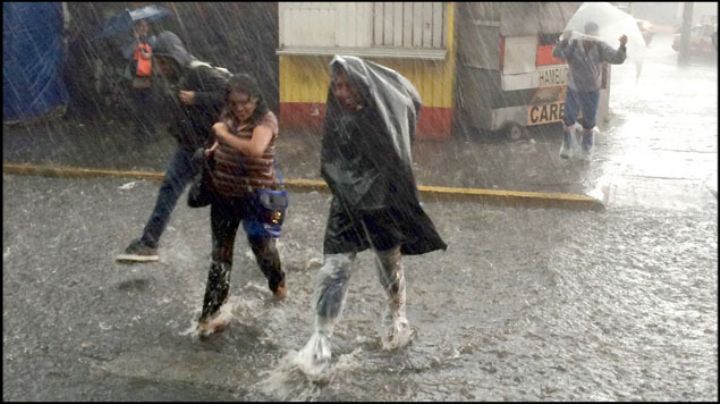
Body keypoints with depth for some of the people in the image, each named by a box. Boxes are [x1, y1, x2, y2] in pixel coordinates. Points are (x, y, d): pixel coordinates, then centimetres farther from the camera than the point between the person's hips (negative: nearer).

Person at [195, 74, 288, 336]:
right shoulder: (228, 115, 2)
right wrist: (211, 151, 3)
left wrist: (225, 134, -26)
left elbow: (256, 149, -37)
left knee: (261, 245, 14)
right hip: (223, 193, 5)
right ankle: (209, 315, 13)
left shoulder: (266, 119, -17)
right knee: (220, 254, 7)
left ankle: (278, 281, 46)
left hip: (255, 196, -4)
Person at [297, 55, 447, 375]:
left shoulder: (386, 110, -14)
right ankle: (322, 336, 5)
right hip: (347, 204, 1)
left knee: (390, 265, 17)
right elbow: (329, 163, 7)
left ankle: (395, 312, 44)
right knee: (334, 270, -4)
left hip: (384, 204, -1)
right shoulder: (336, 116, -5)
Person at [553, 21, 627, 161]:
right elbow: (557, 53, -31)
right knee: (568, 121, 12)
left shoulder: (600, 48, -10)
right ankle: (566, 147, 36)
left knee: (588, 124, 12)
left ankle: (586, 150, 33)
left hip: (592, 92, 1)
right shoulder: (573, 46, -13)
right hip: (574, 90, 0)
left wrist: (622, 46, -41)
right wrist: (564, 41, -49)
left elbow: (617, 59, -21)